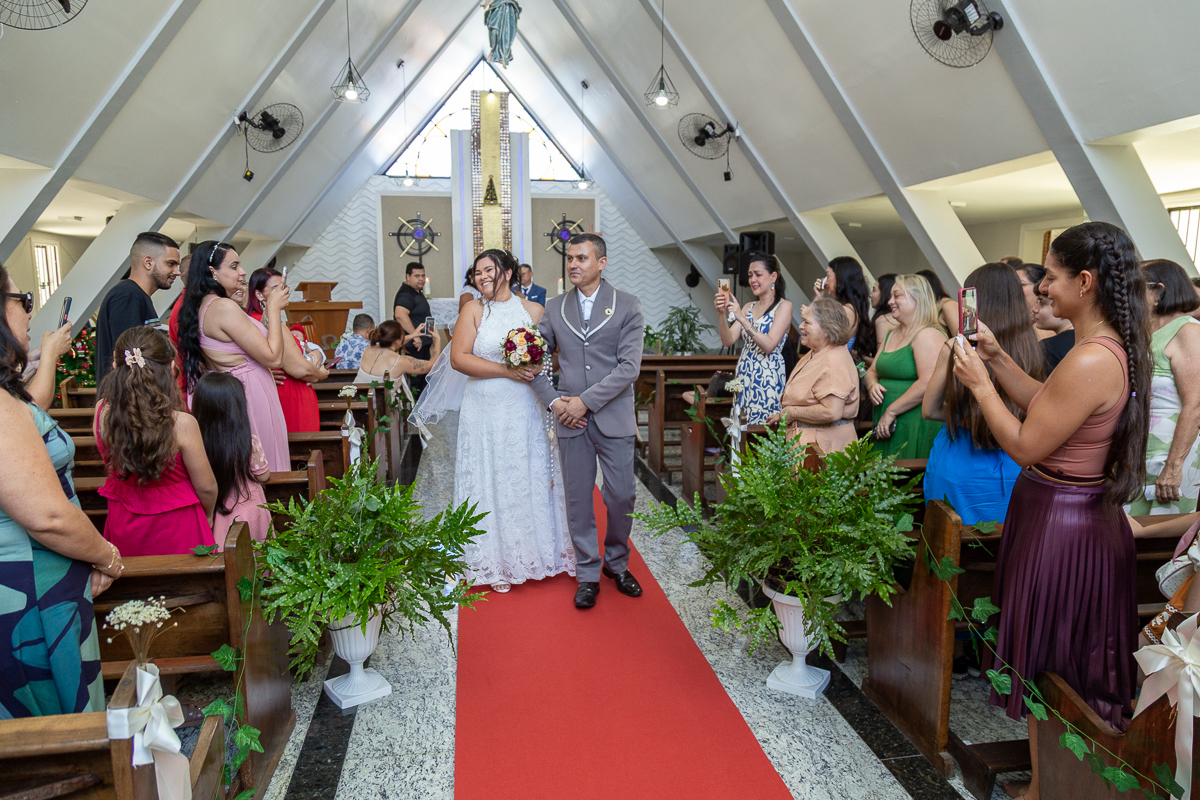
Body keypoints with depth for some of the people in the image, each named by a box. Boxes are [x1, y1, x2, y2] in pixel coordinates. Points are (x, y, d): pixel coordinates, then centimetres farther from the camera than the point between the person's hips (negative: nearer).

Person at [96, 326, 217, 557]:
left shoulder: (102, 412, -15)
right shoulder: (182, 424, -26)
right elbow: (206, 487, -14)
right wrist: (208, 516, 7)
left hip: (122, 529, 5)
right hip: (175, 529, -4)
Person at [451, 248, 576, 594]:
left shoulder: (534, 311, 4)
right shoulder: (473, 311, 2)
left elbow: (554, 355, 4)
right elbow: (458, 357, -8)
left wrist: (536, 369, -18)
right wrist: (507, 371, -15)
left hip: (525, 410, 1)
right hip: (485, 410, -1)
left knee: (531, 477, 8)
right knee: (491, 480, 5)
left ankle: (535, 552, 24)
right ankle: (496, 562, 17)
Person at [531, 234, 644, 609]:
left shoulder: (627, 306, -1)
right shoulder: (554, 308, 7)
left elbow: (629, 367, -10)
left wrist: (585, 400, -14)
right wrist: (554, 401, -5)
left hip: (614, 418, -2)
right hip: (571, 421, 2)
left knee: (622, 496, 5)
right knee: (578, 499, 8)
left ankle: (616, 563, 29)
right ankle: (587, 574, 23)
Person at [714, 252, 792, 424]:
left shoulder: (783, 306, -4)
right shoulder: (749, 307, 14)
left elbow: (769, 345, -16)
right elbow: (728, 340, 4)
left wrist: (742, 319, -22)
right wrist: (722, 313, -11)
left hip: (767, 380, -6)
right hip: (744, 377, 6)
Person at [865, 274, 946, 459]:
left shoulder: (928, 335, -11)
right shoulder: (890, 336, 19)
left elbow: (928, 384, -22)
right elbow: (872, 371, 25)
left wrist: (891, 411, -18)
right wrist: (872, 385, 1)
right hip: (886, 425, 9)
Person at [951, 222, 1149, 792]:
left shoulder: (1090, 361, -27)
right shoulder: (1115, 347, 4)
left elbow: (1026, 446, -22)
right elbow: (1046, 405, 14)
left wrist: (980, 384, -13)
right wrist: (997, 358, 7)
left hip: (1060, 525, -10)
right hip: (1089, 515, 10)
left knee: (1047, 663, 8)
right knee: (1077, 665, 24)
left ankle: (1044, 786, 28)